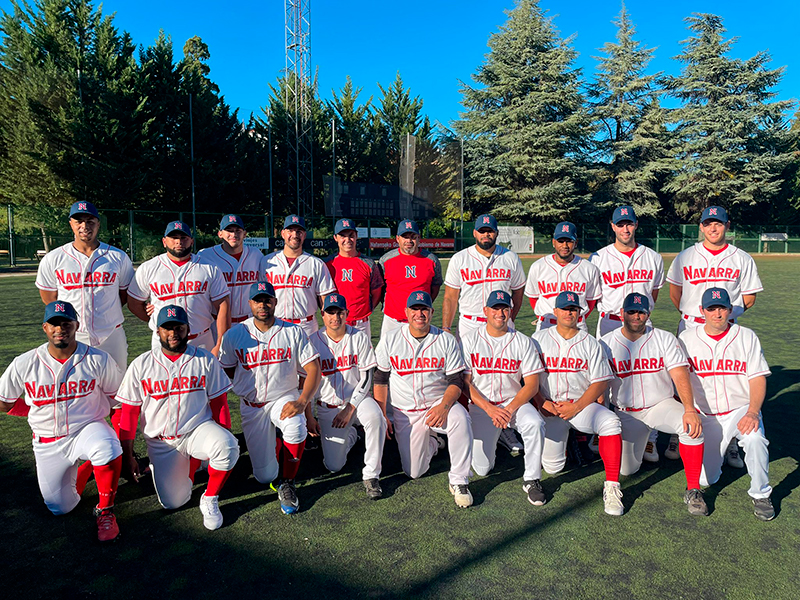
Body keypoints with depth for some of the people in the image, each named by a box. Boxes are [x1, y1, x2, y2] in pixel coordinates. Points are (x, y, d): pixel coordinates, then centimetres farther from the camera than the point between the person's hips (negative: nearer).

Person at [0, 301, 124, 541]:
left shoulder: (98, 360, -12)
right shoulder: (24, 364, -8)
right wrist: (43, 413, 4)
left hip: (88, 428, -3)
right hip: (48, 443, 3)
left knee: (107, 449, -39)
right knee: (60, 508, 9)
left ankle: (105, 511, -15)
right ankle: (82, 467, 39)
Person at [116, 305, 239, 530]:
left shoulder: (206, 360, -3)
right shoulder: (141, 365, -2)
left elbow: (219, 404, 2)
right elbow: (129, 412, 2)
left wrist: (225, 440, 0)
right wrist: (127, 456, 1)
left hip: (199, 429, -1)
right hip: (160, 442, 1)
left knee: (227, 448, -33)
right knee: (173, 502, -6)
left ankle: (210, 499, -6)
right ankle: (189, 463, 25)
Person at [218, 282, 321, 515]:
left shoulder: (293, 332, -5)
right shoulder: (234, 335, -3)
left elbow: (313, 369, -9)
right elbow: (226, 373, 8)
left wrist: (301, 402, -23)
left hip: (285, 398, -1)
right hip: (251, 406, 1)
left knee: (295, 428, -36)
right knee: (265, 476, -1)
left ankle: (287, 484, -11)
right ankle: (274, 445, 35)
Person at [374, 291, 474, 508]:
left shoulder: (446, 340, -4)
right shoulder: (389, 340, -1)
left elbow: (457, 381, -5)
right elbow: (380, 380, 5)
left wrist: (444, 406, -23)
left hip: (439, 404, -1)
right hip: (404, 413, 1)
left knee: (460, 417, -35)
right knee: (414, 472, -4)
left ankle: (459, 481, -18)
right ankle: (432, 443, 30)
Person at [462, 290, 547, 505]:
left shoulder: (523, 342, -1)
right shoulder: (469, 340, -2)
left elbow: (532, 384, -5)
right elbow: (464, 383, -6)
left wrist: (510, 409, -19)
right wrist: (490, 409, -17)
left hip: (515, 401, 0)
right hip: (481, 405, 0)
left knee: (535, 423, -33)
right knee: (482, 468, -7)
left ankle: (532, 479, -13)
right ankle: (493, 435, 26)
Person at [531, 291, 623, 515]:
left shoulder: (590, 343, 6)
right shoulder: (539, 339, 7)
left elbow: (600, 383, 0)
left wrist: (576, 407, -13)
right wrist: (541, 402, -10)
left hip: (583, 404, 0)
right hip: (549, 408, 0)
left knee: (611, 422, -33)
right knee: (552, 467, -8)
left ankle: (612, 487, -23)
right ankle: (559, 439, 27)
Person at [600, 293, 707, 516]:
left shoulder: (665, 339, -5)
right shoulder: (606, 343, -4)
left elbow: (680, 376, -15)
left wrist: (690, 409, -32)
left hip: (661, 405, -1)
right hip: (626, 414, 1)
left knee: (691, 425, -32)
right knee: (626, 469, -6)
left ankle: (693, 490, -17)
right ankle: (641, 438, 29)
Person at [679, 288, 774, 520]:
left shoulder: (747, 337, 0)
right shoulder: (686, 338, 0)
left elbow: (758, 379, -5)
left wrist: (752, 412, -21)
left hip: (741, 410, -1)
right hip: (705, 416, 1)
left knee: (754, 438, -35)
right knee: (703, 479, -2)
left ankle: (761, 495, -10)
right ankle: (717, 449, 33)